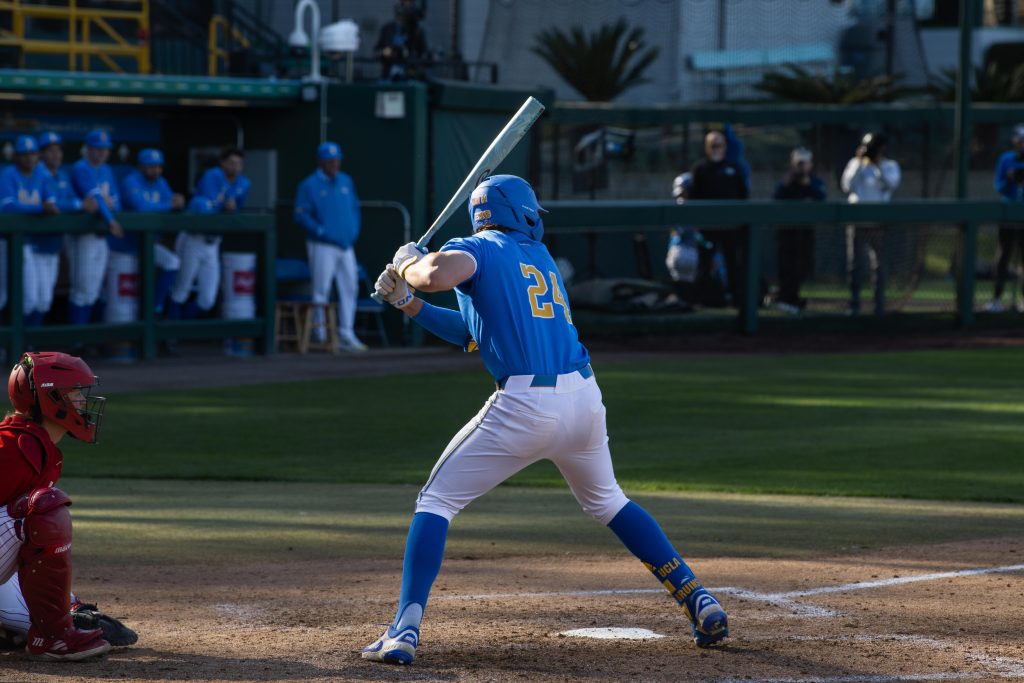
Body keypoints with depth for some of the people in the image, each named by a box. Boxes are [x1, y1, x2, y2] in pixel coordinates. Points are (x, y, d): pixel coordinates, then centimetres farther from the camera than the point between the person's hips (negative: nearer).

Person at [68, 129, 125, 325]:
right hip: (82, 233, -8)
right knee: (82, 287, -9)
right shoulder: (81, 169, -11)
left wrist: (109, 203, -9)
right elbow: (94, 195, -25)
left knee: (94, 289, 10)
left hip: (101, 235, 8)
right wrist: (110, 221, -35)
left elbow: (115, 200, 15)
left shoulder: (106, 171, 15)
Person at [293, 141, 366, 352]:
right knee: (321, 290, -6)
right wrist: (321, 232, -16)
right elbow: (301, 215, -10)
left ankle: (346, 335, 8)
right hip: (323, 246, -6)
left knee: (350, 289, 3)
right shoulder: (309, 185, -5)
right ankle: (319, 335, -1)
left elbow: (355, 208, 22)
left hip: (346, 246, 6)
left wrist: (354, 230, 8)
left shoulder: (346, 182, 14)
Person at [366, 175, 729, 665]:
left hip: (525, 406, -6)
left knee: (436, 500, 5)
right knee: (607, 501, 29)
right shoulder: (540, 257, 23)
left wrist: (408, 263, 1)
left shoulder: (478, 249, 3)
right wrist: (411, 306, 23)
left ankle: (405, 630, -10)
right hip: (584, 398, 6)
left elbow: (438, 274, -21)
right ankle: (700, 603, 25)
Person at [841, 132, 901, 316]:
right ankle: (854, 304, 6)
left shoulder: (890, 166, 6)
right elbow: (847, 186, -5)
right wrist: (859, 163, -8)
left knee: (878, 263, -3)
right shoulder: (856, 164, 9)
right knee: (854, 263, 1)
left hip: (878, 222, -1)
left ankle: (879, 304, 0)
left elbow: (891, 184, -13)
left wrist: (878, 165, -16)